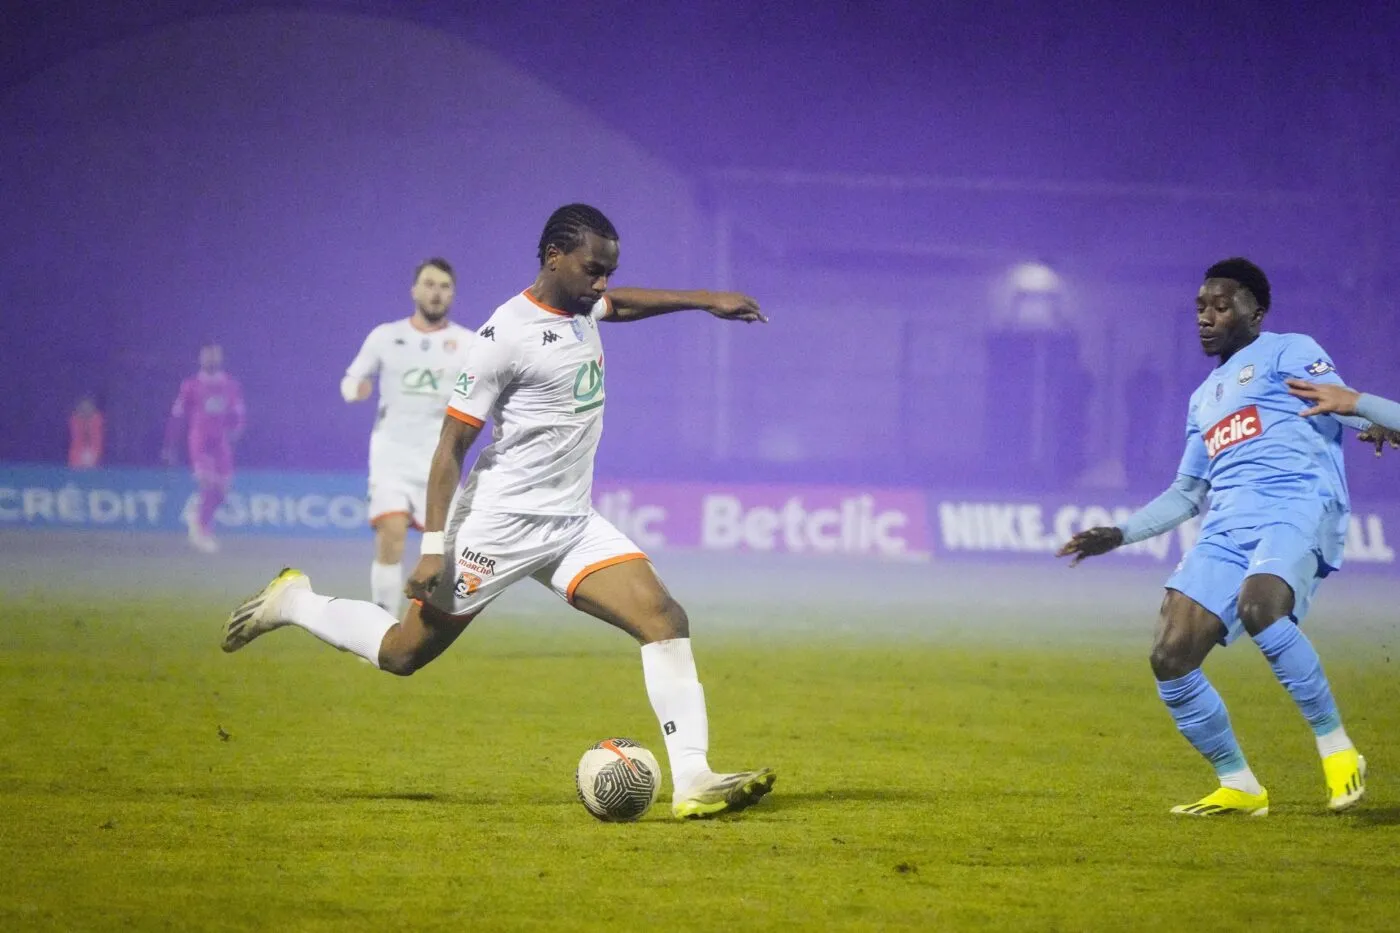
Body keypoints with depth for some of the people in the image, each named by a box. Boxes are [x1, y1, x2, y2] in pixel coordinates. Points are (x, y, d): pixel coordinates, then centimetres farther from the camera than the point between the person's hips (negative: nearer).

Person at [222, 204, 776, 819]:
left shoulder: (581, 307, 7)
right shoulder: (507, 334, -18)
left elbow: (618, 303, 35)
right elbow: (451, 445, -16)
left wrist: (705, 301, 28)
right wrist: (433, 547, -19)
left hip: (572, 525, 7)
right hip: (501, 525, -7)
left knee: (665, 619, -12)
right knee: (404, 654, 3)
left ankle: (692, 781, -15)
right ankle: (292, 603, 28)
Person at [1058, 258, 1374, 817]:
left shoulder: (1288, 352, 12)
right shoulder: (1203, 399, 31)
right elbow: (1187, 494, 36)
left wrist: (1372, 419, -24)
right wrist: (1119, 535, 28)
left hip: (1297, 510, -7)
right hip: (1227, 529, 7)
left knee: (1258, 606, -37)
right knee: (1170, 659, -9)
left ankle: (1337, 749, -22)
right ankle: (1239, 787, 6)